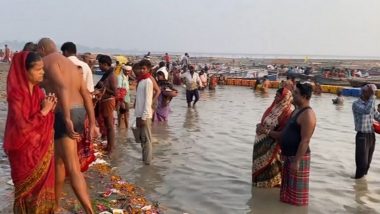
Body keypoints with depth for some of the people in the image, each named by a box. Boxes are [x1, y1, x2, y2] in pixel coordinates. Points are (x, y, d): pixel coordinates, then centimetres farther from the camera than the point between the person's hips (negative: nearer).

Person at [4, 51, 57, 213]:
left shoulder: (37, 91, 3)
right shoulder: (16, 94, -19)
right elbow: (22, 126, -22)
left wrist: (50, 108, -9)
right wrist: (43, 111, -19)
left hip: (41, 148, 7)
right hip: (25, 151, -7)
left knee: (42, 185, 16)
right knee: (29, 190, 8)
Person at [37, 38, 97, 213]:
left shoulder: (48, 61, -6)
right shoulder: (71, 65, 21)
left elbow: (62, 87, -23)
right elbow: (86, 95, 15)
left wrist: (66, 119, -27)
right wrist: (92, 124, 14)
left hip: (64, 116, -9)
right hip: (78, 113, 9)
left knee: (72, 169, -2)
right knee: (57, 158, 21)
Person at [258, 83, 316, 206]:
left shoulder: (307, 114, -18)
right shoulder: (296, 111, 13)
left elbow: (305, 141, -23)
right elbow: (285, 134, 17)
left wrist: (296, 161, -24)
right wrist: (267, 132, 8)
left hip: (299, 157, -10)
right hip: (289, 156, 10)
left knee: (297, 191, 1)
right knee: (288, 187, 20)